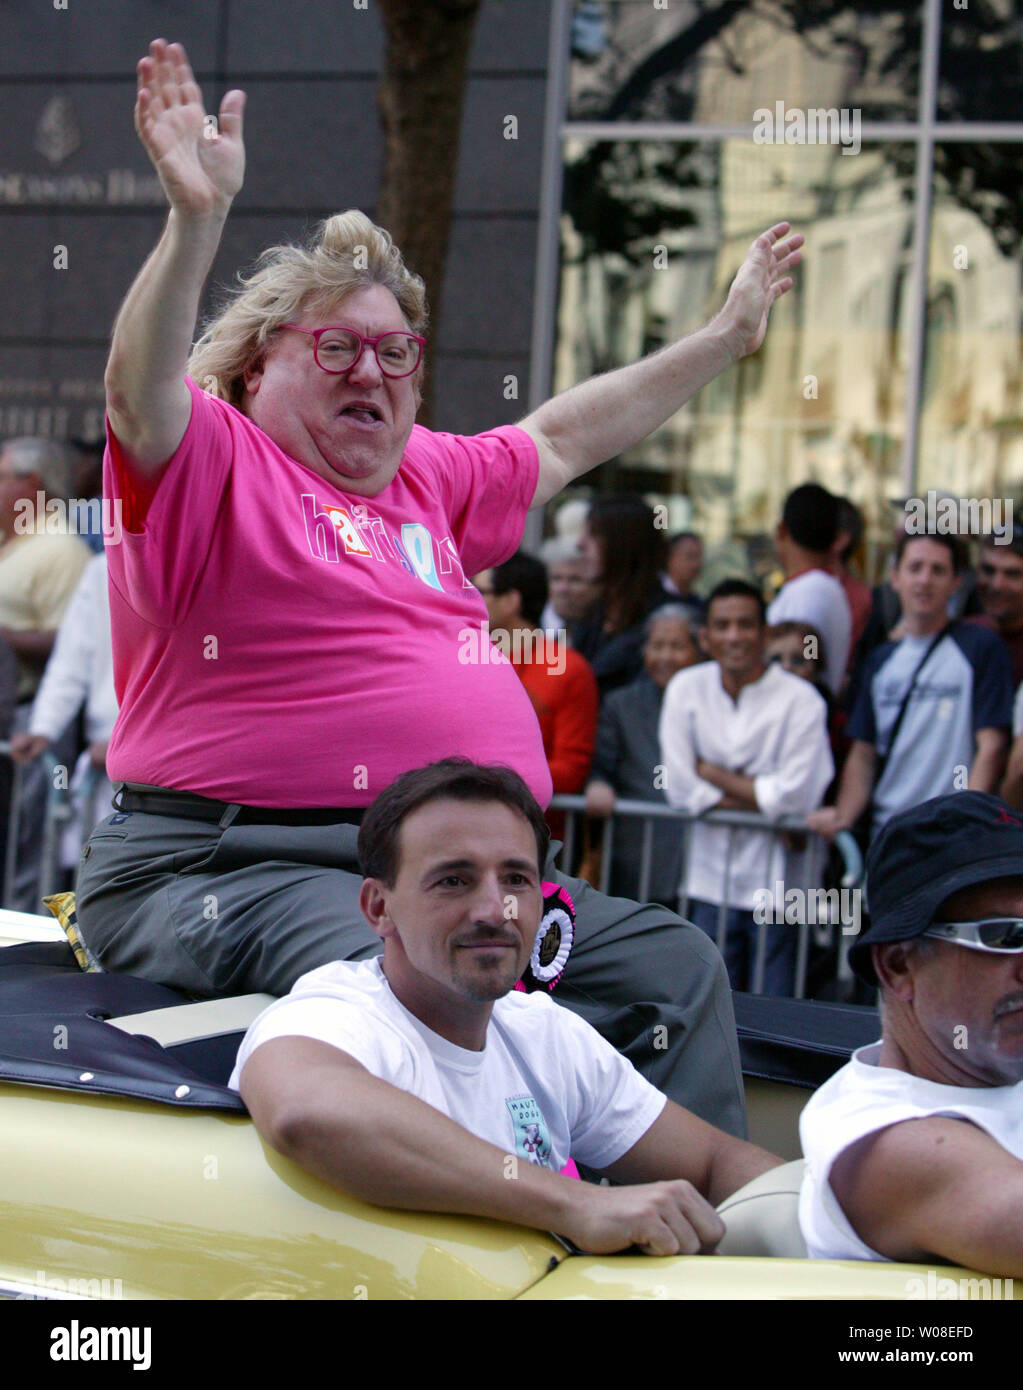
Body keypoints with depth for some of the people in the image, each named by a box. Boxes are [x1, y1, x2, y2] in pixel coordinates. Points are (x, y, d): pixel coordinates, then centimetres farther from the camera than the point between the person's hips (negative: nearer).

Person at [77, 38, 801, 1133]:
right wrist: (196, 221, -39)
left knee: (673, 968, -1)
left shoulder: (427, 480, 23)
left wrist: (723, 337, 40)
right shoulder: (212, 461, -1)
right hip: (227, 869, -8)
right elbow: (141, 395, -23)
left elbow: (564, 437, 35)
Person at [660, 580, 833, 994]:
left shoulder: (800, 700, -8)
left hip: (776, 882, -3)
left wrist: (712, 773, -8)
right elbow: (679, 788, -4)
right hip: (710, 881, 3)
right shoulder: (685, 689, 2)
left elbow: (795, 795, -15)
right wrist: (762, 799, -10)